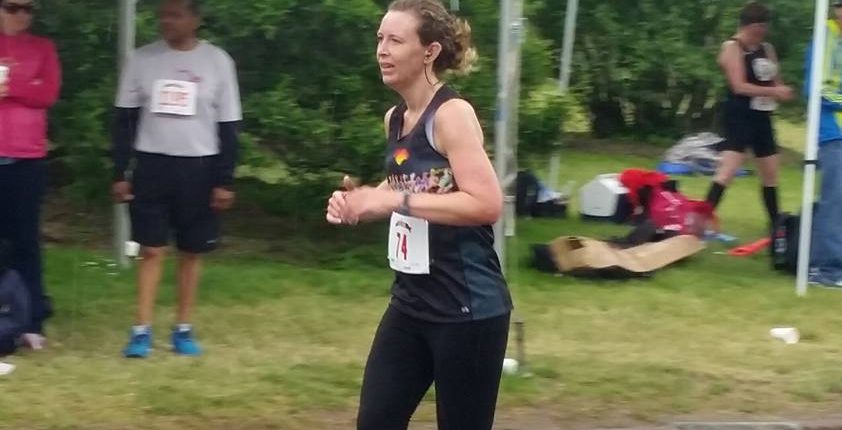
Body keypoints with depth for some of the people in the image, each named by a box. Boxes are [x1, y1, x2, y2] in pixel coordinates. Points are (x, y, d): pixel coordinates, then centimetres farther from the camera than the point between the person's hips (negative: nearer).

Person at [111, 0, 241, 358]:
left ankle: (183, 329, 16)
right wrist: (120, 173, 0)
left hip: (198, 168, 0)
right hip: (152, 165, 0)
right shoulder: (142, 59, 1)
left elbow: (228, 126, 1)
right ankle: (141, 331, 1)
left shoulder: (217, 61, -2)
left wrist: (225, 181, -3)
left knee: (191, 252, 7)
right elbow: (126, 119, 5)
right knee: (151, 250, -2)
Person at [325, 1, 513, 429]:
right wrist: (361, 204, 6)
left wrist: (397, 199, -24)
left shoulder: (453, 113, -16)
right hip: (411, 302, 8)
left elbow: (487, 204, -25)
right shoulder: (394, 119, 9)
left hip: (466, 309, -8)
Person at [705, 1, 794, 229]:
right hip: (740, 116, -8)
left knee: (770, 173, 14)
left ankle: (775, 224, 25)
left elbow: (775, 82, 18)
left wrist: (782, 92, -6)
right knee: (728, 170, -19)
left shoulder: (767, 49, 15)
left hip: (762, 117, 8)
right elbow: (739, 87, -18)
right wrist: (773, 91, -21)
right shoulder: (732, 48, -9)